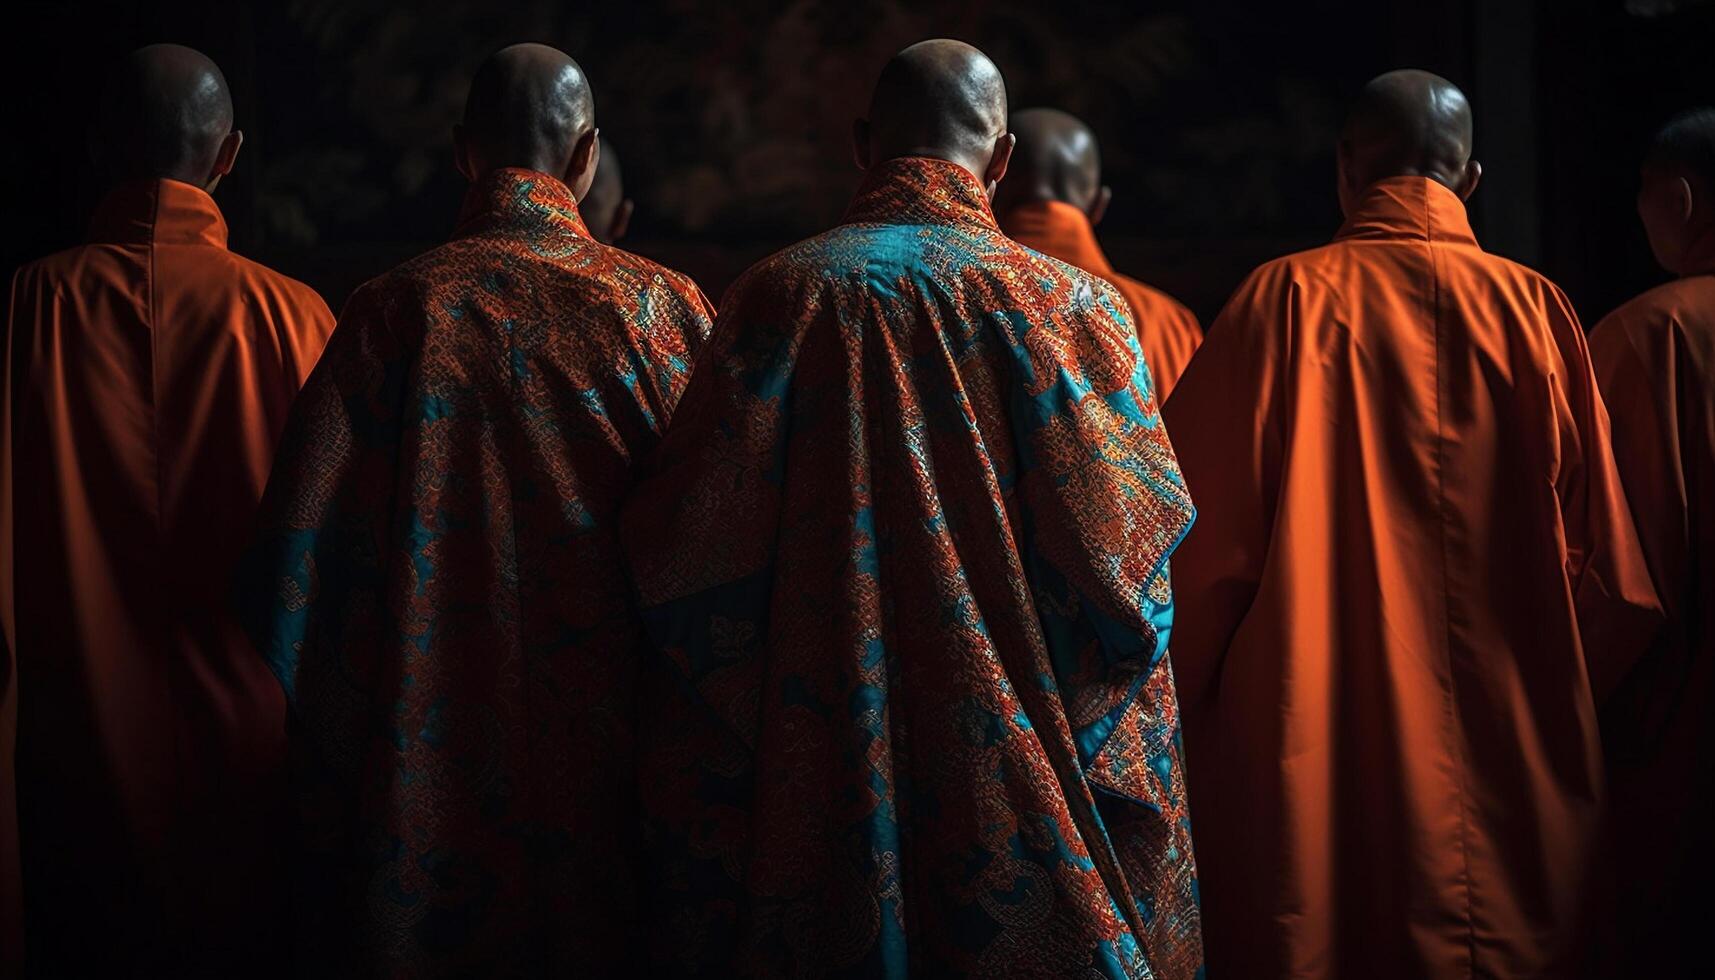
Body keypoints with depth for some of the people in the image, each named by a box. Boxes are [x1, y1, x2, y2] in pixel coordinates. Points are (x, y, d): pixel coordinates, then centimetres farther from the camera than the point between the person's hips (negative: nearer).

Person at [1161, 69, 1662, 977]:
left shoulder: (1285, 299, -7)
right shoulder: (1536, 309, -1)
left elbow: (1203, 536, -7)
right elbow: (1605, 568, 2)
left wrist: (1175, 703, 7)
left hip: (1308, 768, -2)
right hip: (1513, 764, 2)